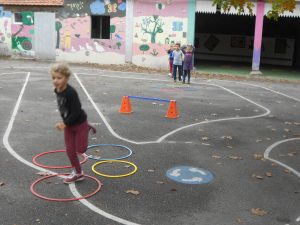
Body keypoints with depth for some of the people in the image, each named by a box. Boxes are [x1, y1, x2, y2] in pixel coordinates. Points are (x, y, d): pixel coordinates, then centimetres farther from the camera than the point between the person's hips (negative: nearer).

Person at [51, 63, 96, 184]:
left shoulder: (70, 92, -30)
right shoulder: (57, 90, -5)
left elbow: (76, 112, -28)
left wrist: (64, 123, -23)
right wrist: (64, 122, 8)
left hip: (79, 123, -7)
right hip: (68, 124, 7)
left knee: (80, 149, 4)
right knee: (70, 150, 7)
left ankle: (87, 128, 28)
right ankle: (77, 173, 24)